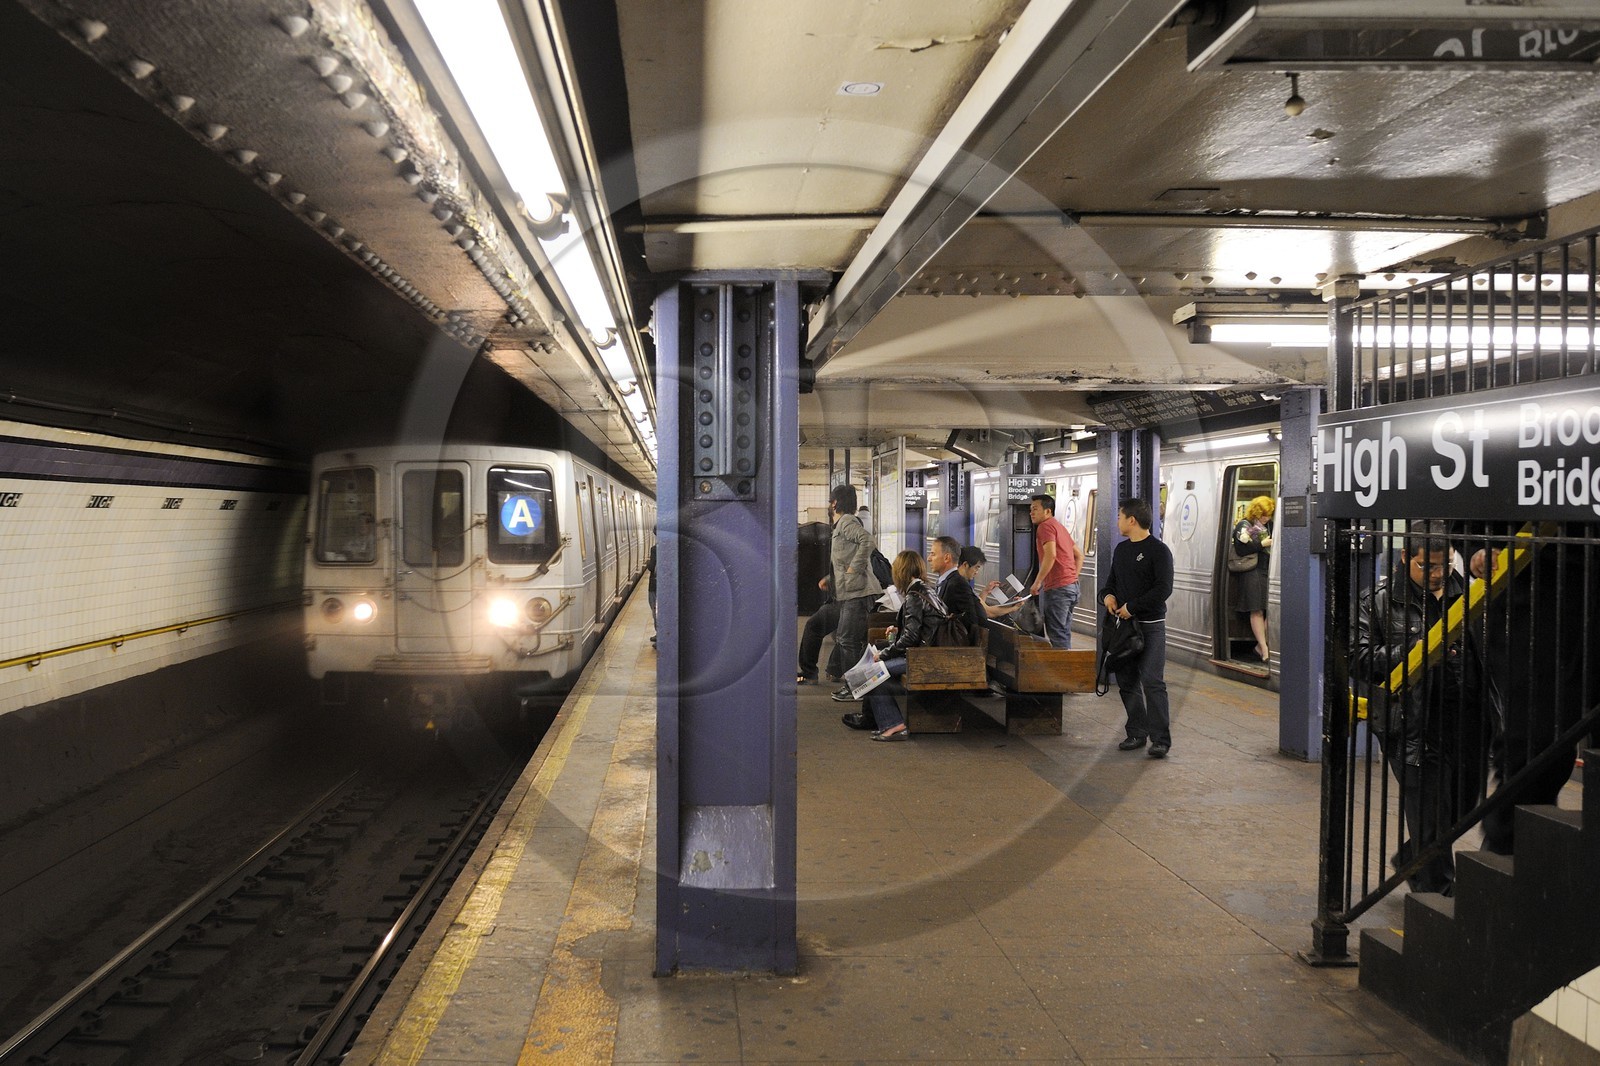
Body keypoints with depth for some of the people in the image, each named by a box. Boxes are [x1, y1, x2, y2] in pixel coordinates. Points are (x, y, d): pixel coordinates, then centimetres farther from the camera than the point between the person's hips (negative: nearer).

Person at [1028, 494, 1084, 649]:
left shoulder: (1045, 526, -7)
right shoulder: (1059, 527, 23)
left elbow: (1050, 555, -21)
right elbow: (1079, 555, 26)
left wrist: (1037, 582, -16)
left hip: (1057, 588, -10)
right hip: (1071, 586, 10)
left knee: (1057, 634, -8)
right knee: (1064, 633, 13)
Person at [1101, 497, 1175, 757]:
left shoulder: (1158, 550, -9)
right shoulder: (1121, 549, 14)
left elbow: (1163, 589, -16)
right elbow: (1112, 578, 24)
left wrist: (1132, 607, -18)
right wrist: (1108, 594, 1)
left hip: (1150, 625, -7)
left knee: (1152, 682, -10)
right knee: (1127, 681, 9)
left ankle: (1160, 739, -6)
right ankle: (1136, 733, 18)